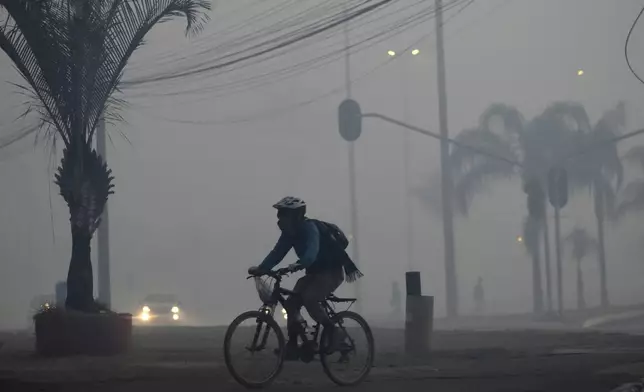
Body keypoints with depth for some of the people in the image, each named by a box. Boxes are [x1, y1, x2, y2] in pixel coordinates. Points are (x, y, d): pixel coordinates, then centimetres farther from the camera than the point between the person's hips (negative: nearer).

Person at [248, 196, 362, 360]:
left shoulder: (309, 228, -25)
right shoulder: (290, 232, 0)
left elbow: (312, 250, -42)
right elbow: (278, 252, -4)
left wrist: (299, 265, -60)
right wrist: (261, 268, -17)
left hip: (331, 272, -8)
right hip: (314, 272, 8)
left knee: (309, 299, -28)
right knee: (291, 302, -5)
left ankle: (334, 333, -14)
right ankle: (292, 345, 4)